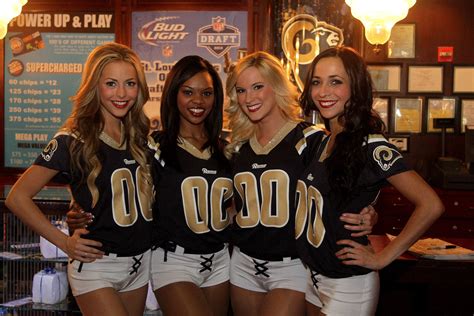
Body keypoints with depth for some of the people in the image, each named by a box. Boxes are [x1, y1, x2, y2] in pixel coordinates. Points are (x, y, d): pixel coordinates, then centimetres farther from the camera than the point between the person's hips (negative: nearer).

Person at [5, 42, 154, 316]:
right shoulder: (73, 141, -13)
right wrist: (64, 242, -11)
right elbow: (18, 197, -10)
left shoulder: (141, 137, 3)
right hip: (96, 266, -5)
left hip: (141, 262, 6)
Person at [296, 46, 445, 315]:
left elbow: (431, 205, -25)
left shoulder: (371, 146, -19)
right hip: (313, 277, 7)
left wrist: (383, 258, -19)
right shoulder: (323, 141, 2)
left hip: (349, 284, -7)